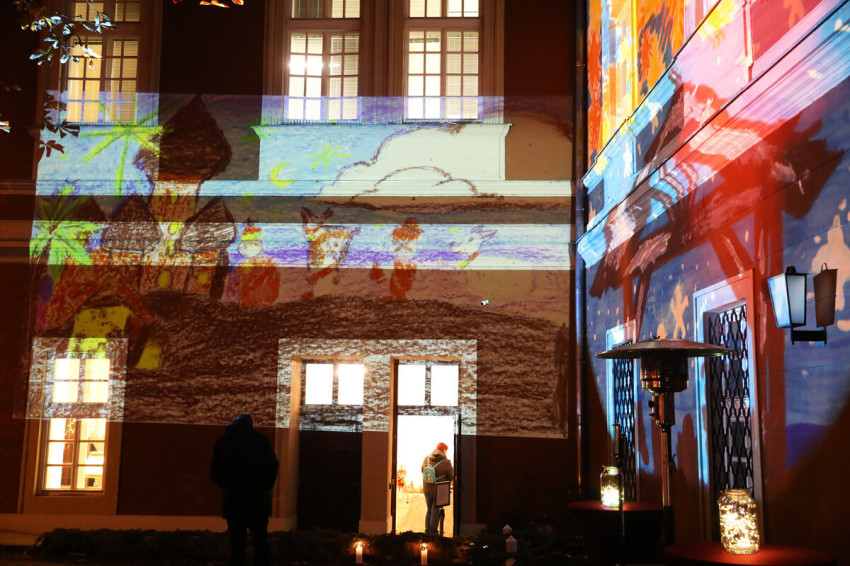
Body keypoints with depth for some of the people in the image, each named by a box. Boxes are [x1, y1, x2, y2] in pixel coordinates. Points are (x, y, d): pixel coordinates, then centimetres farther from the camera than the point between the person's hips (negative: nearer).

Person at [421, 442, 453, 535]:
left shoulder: (426, 459, 0)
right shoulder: (446, 462, -13)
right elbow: (451, 478, -4)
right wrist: (453, 470, 15)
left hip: (427, 490, 4)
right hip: (439, 491, -4)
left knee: (429, 510, 18)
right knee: (436, 510, 8)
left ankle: (427, 531, 18)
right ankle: (433, 532, 8)